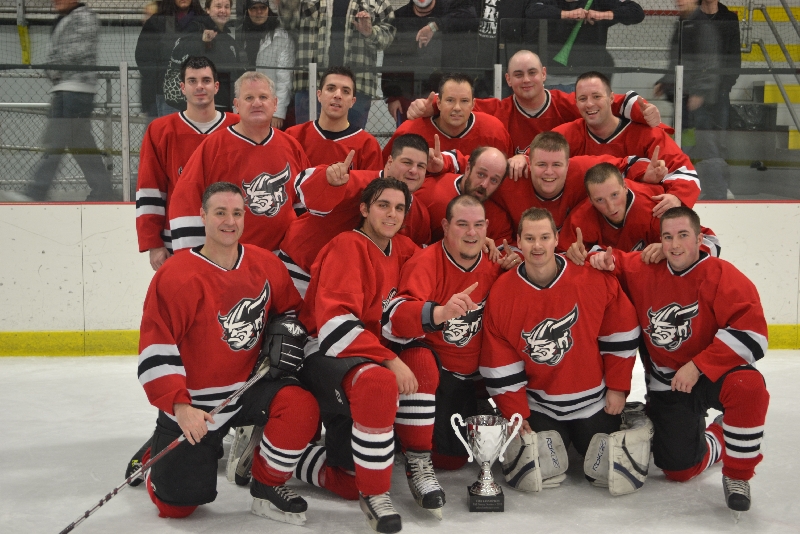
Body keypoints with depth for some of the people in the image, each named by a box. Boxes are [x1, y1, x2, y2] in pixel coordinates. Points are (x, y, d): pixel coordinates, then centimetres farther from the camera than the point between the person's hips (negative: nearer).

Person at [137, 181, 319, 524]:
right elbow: (156, 349, -17)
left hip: (248, 387, 4)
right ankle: (159, 453, 33)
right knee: (177, 504, -3)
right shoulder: (176, 276, -17)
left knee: (302, 407, -26)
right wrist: (178, 406, -24)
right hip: (192, 403, -3)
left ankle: (266, 487, -1)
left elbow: (290, 310, 17)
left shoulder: (266, 265, -1)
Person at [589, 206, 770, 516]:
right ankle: (716, 438, 34)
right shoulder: (645, 272, -4)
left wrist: (698, 367, -26)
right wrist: (604, 260, -13)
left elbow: (751, 332, -24)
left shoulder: (723, 276, -16)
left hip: (715, 373, -3)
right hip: (667, 386, 3)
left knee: (748, 386, -38)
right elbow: (616, 262, 13)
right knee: (679, 469, -3)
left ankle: (737, 475, -17)